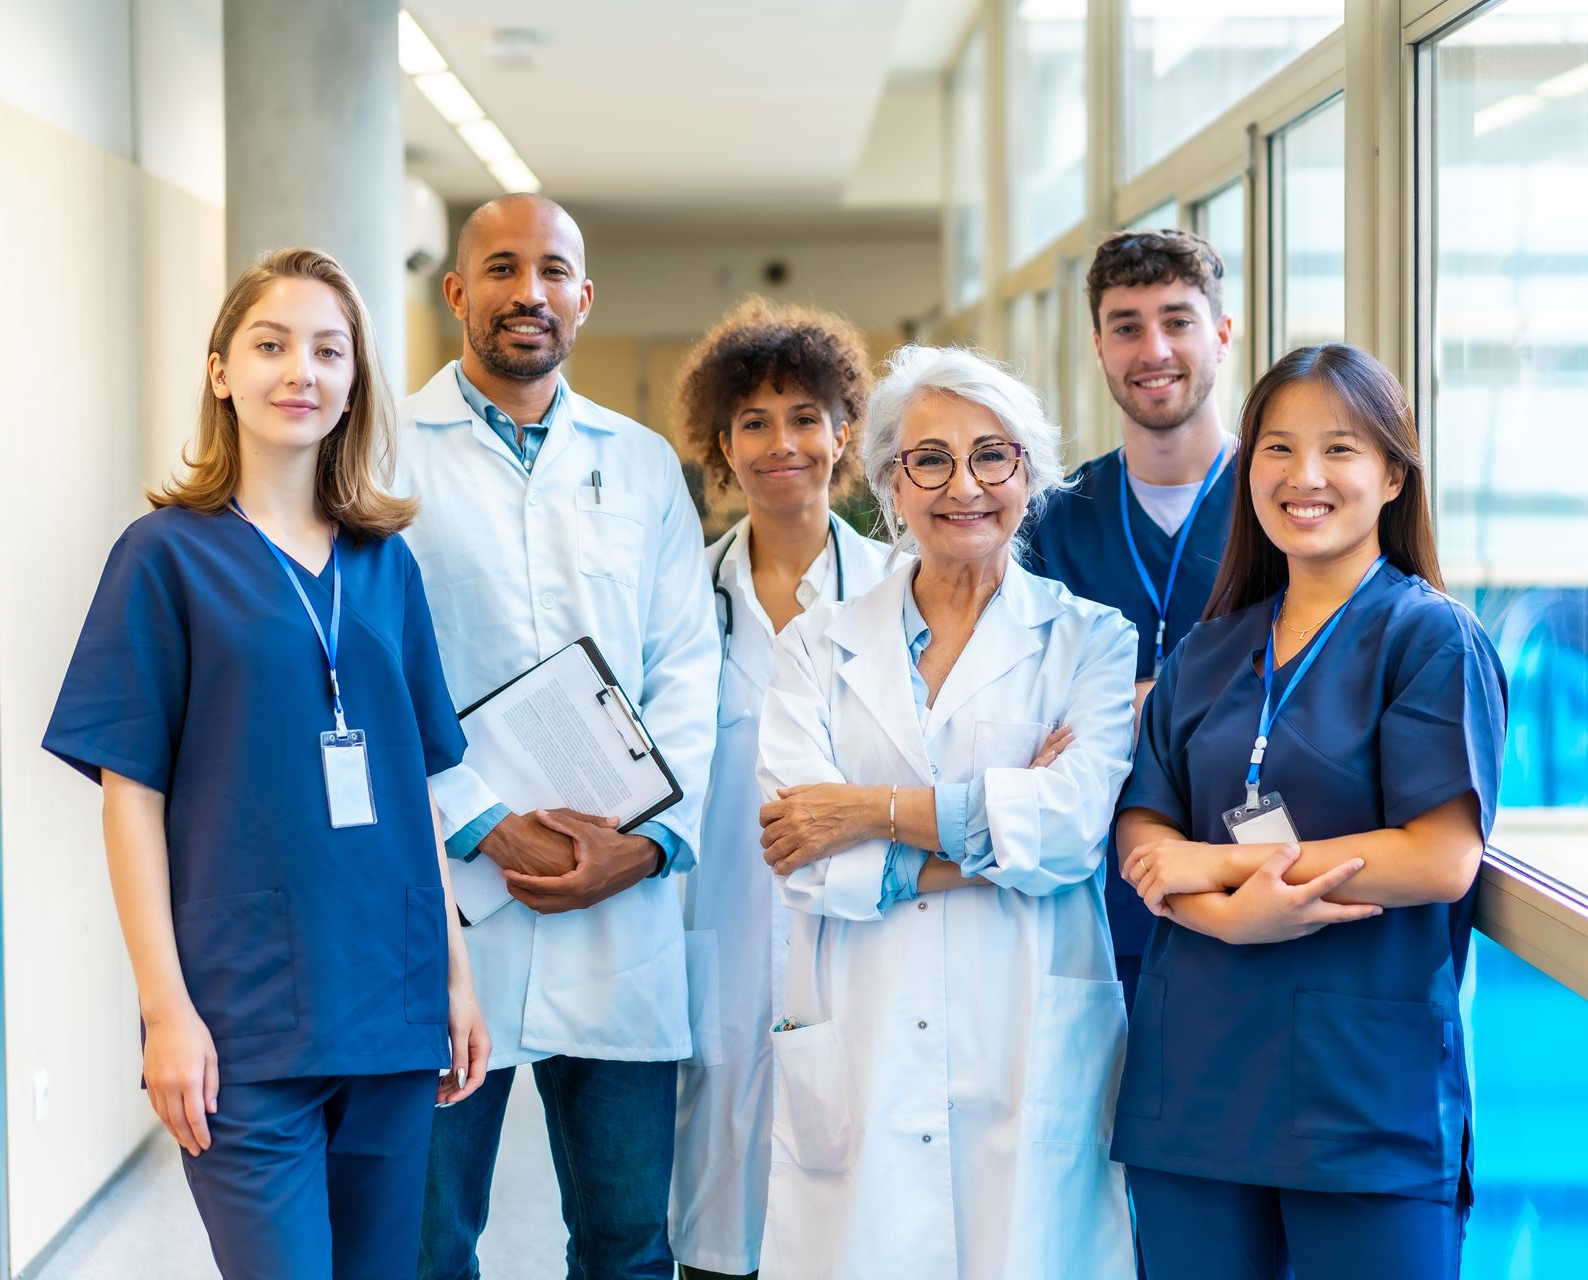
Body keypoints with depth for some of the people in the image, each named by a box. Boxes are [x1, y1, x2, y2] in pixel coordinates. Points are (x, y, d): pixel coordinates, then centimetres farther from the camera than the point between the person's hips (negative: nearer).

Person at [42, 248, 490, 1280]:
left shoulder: (386, 563, 10)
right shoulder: (168, 556, -3)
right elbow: (132, 795, -5)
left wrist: (456, 971, 9)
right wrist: (166, 1008, -10)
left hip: (393, 1005, 5)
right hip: (249, 1021, -4)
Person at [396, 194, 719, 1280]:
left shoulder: (645, 466, 13)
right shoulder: (388, 453, 2)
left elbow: (687, 670, 8)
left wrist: (650, 842, -6)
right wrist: (490, 827, -13)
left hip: (622, 918, 3)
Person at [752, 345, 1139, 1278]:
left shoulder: (1091, 641, 7)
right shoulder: (819, 649, 11)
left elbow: (1077, 820, -11)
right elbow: (805, 860, -4)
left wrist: (874, 810, -8)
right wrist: (997, 827, -8)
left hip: (1032, 1060, -1)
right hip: (856, 1063, 1)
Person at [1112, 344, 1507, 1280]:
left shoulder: (1432, 637, -4)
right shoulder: (1210, 653, 12)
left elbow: (1441, 860, -14)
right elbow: (1143, 836, 7)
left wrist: (1218, 863, -9)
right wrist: (1231, 915, -15)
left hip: (1365, 1078, -4)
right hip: (1198, 1061, 5)